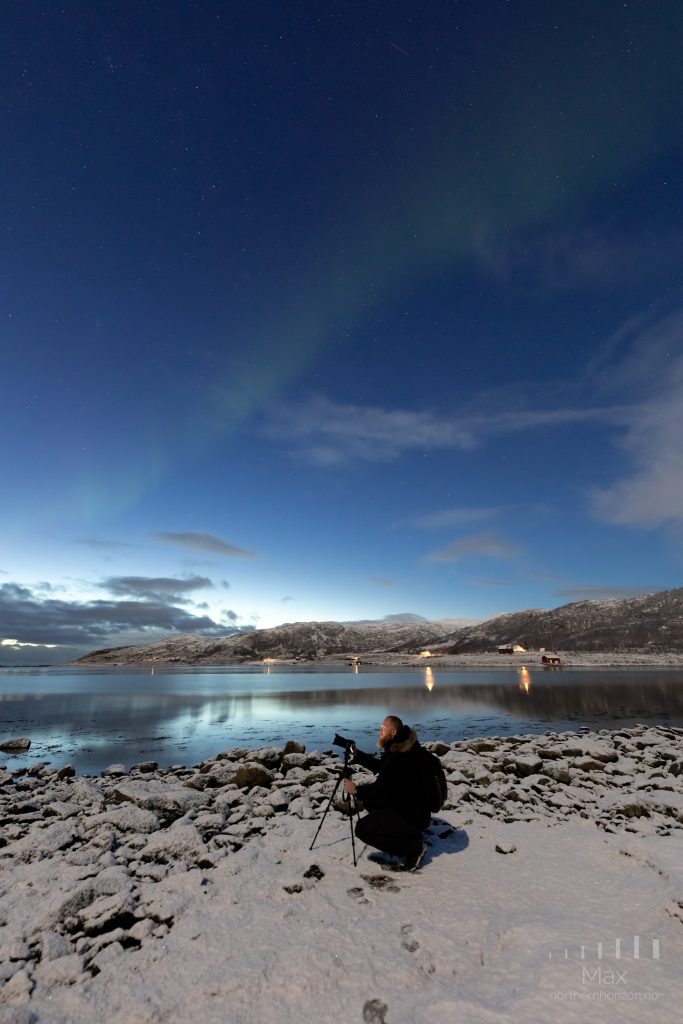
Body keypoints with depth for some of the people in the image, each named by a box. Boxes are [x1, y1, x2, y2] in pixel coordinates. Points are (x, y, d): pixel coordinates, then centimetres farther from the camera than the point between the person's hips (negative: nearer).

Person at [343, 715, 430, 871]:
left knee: (362, 829, -11)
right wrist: (357, 755, 8)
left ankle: (414, 846, -6)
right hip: (409, 807, 10)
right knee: (368, 798, 17)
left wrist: (356, 790, -9)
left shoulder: (398, 757, -26)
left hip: (412, 816, -10)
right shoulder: (400, 749, 4)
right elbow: (380, 766, 16)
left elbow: (381, 788, -23)